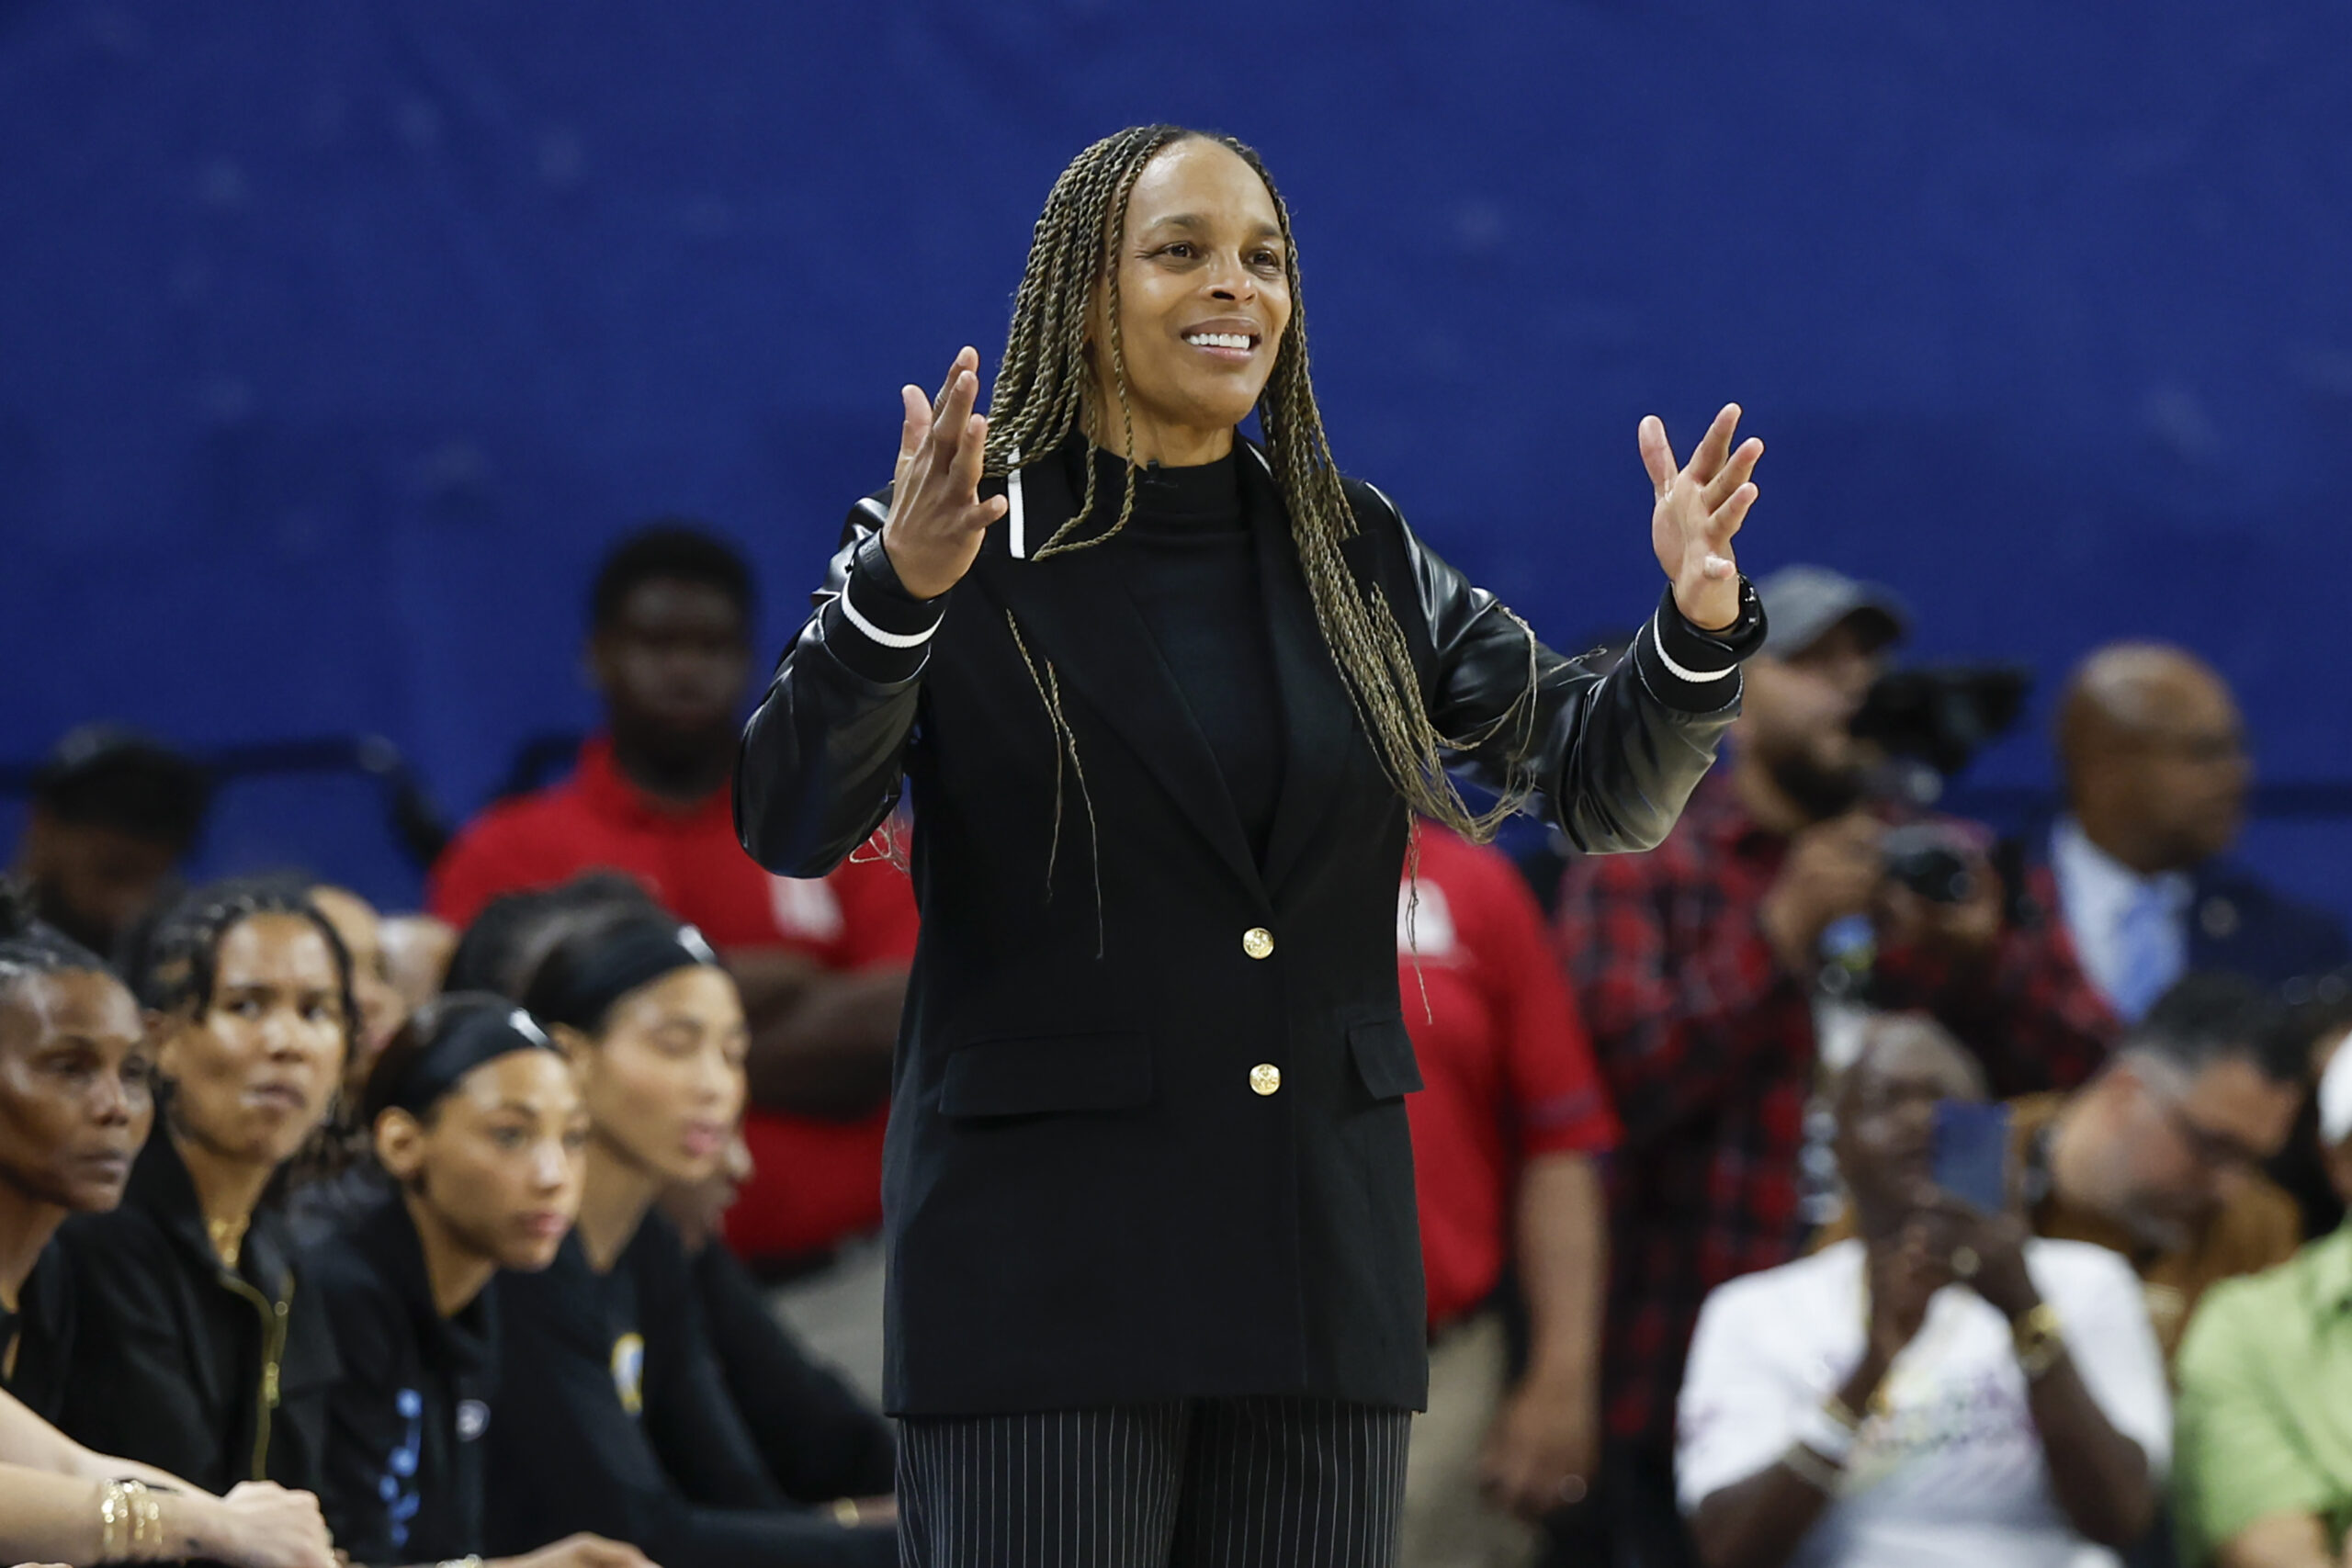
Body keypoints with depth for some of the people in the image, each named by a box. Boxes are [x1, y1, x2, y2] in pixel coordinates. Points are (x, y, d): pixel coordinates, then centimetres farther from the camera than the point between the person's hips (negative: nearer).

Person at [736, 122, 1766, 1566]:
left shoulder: (1355, 557, 10)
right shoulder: (978, 539, -3)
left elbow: (1608, 784, 7)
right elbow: (787, 825, -15)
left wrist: (1696, 627, -14)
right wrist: (896, 591, -32)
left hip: (1324, 1268, 4)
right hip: (1047, 1267, -4)